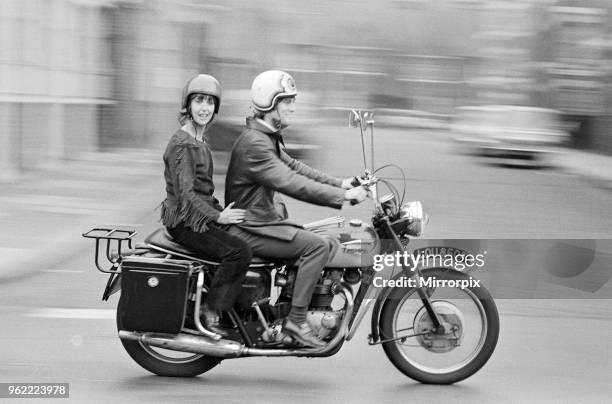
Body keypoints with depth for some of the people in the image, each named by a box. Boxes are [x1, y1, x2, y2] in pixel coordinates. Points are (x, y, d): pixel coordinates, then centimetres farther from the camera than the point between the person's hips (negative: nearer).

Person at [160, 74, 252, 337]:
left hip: (202, 217, 10)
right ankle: (210, 315, -19)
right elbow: (185, 193, -22)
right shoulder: (182, 144, -15)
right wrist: (217, 216, -25)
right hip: (184, 221, -10)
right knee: (239, 252, -25)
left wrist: (221, 211, 13)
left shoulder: (201, 144, 17)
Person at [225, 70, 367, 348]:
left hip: (266, 219, 11)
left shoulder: (268, 138, 13)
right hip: (251, 229, -11)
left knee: (324, 244, 12)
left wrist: (340, 184, 8)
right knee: (318, 245, -20)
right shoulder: (254, 144, -22)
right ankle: (296, 320, -20)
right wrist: (343, 196, -27)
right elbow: (292, 184, -28)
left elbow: (293, 167, 18)